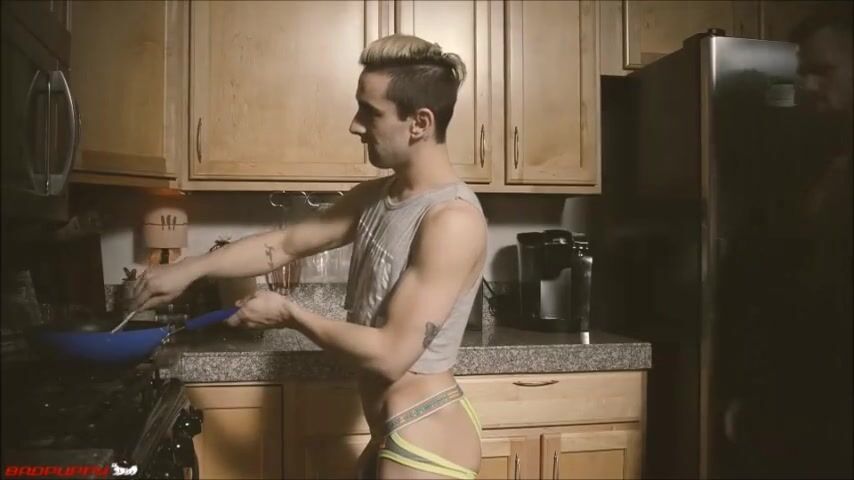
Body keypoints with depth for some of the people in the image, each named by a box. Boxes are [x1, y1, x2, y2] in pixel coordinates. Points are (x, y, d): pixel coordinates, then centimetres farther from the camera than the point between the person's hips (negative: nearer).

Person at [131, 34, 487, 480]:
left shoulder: (452, 220, -24)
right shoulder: (372, 198, 3)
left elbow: (391, 354, -25)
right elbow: (286, 243, 12)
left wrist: (289, 314, -13)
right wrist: (188, 269, 7)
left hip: (427, 442, -8)